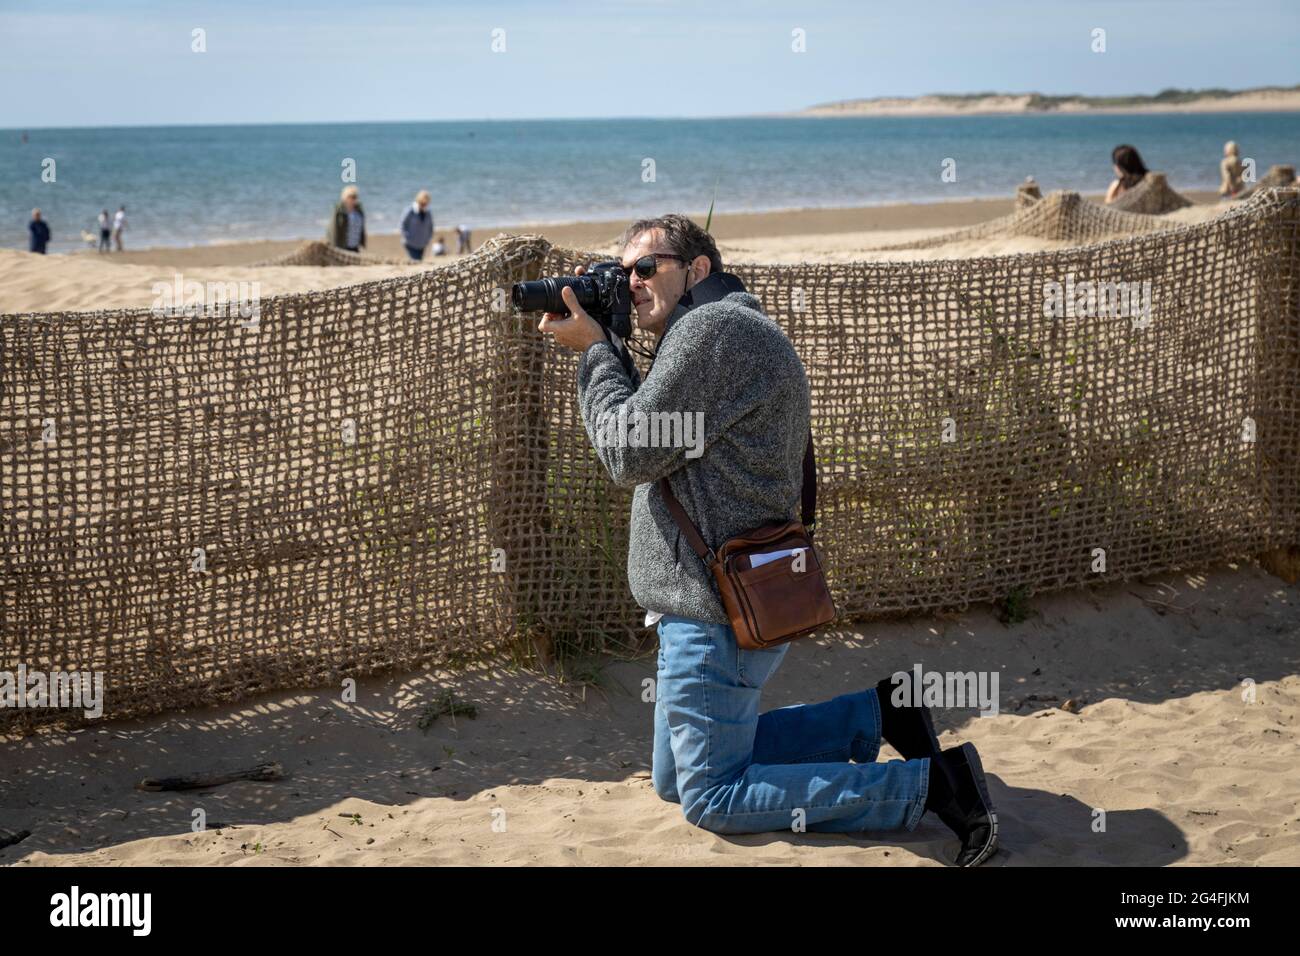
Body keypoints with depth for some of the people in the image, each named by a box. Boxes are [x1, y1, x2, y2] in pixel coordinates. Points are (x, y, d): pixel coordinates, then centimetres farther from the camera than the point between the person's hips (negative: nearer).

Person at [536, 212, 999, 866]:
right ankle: (875, 715, 17)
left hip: (718, 614, -11)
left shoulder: (713, 326, -17)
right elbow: (646, 438, 17)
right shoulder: (711, 332, 18)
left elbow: (629, 456, -19)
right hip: (712, 600, 11)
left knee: (712, 799, -5)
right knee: (673, 779, 19)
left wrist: (594, 349, -7)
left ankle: (931, 784, -7)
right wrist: (597, 349, 7)